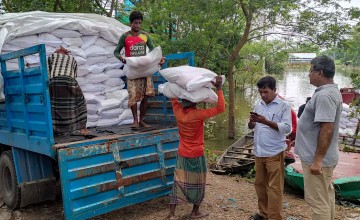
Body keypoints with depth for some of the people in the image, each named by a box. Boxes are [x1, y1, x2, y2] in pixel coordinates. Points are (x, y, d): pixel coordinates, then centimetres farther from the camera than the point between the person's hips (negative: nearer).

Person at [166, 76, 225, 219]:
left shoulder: (178, 112, -6)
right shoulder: (198, 114, -21)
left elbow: (173, 98, 14)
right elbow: (220, 108, -23)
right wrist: (219, 88, -23)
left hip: (182, 155, 5)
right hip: (196, 155, -5)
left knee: (178, 182, 9)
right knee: (197, 184, 13)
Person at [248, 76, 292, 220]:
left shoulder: (283, 106, -7)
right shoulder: (258, 105, 11)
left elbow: (287, 128, -14)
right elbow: (251, 127, 14)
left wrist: (266, 121, -22)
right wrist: (251, 121, -9)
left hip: (274, 153, -6)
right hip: (259, 152, 6)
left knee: (274, 187, 0)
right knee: (259, 183, 15)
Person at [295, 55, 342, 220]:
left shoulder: (324, 95, -23)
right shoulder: (331, 91, 11)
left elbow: (326, 129, -27)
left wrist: (317, 160, -24)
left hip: (317, 159, -10)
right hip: (324, 157, 11)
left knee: (318, 201, 0)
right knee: (326, 196, 21)